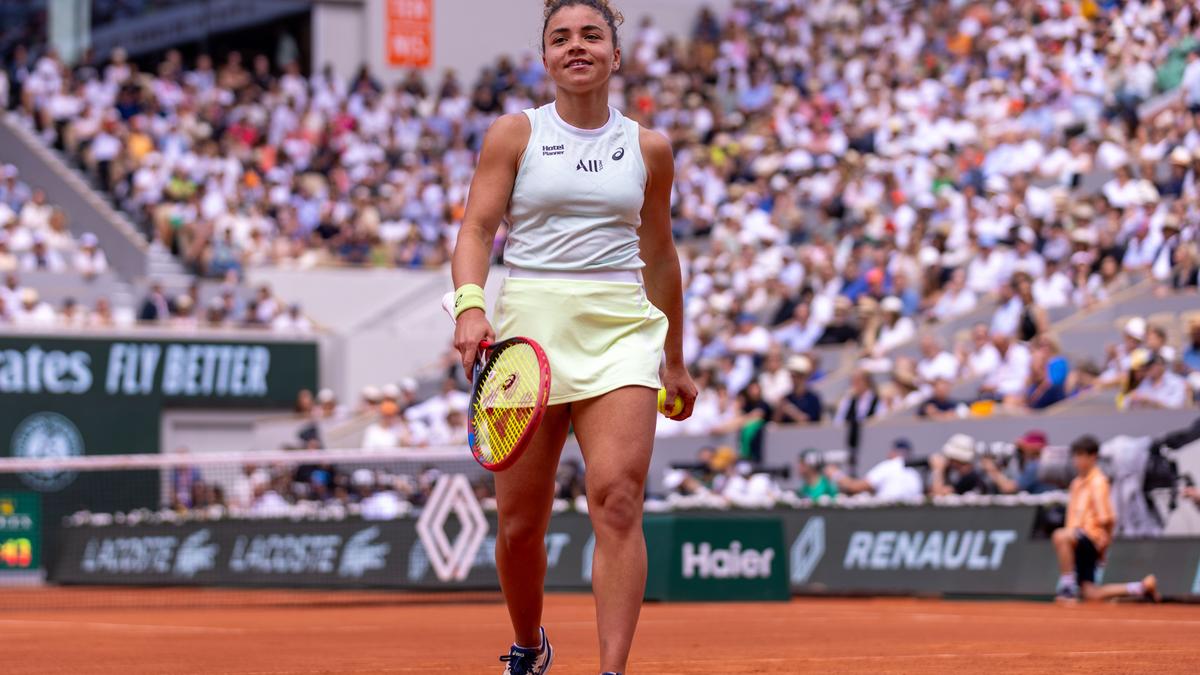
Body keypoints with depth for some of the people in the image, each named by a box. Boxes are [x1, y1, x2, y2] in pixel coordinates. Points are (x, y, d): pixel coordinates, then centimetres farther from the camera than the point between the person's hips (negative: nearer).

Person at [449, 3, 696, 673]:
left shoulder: (649, 148, 10)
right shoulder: (514, 134, 5)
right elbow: (477, 227, -3)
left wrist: (675, 363, 23)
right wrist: (470, 306, -22)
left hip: (621, 328, 0)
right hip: (529, 326, 0)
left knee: (618, 499, -19)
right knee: (520, 524, 3)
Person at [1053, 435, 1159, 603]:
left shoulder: (1098, 482, -9)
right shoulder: (1077, 483, 17)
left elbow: (1106, 518, -15)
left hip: (1093, 538, -9)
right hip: (1078, 541, 9)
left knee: (1060, 536, -38)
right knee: (1091, 594, 5)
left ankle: (1067, 585, -34)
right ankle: (1143, 587, 18)